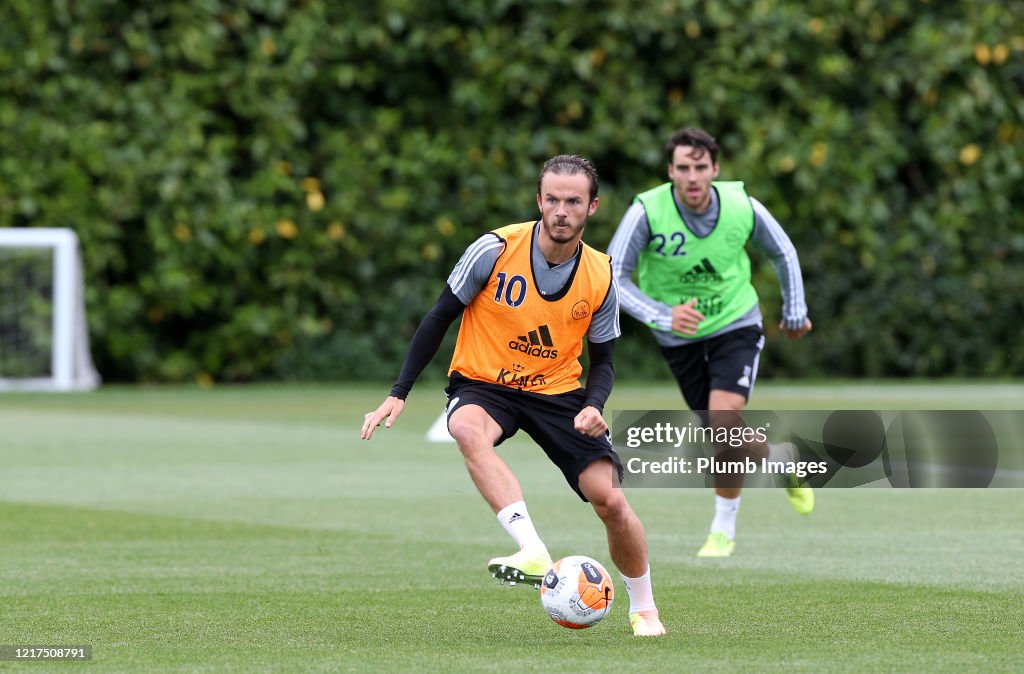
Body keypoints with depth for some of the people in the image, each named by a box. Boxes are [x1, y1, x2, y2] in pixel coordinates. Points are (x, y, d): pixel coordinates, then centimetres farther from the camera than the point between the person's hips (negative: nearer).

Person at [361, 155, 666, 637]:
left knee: (609, 499, -13)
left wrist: (593, 406, -18)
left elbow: (602, 361, 5)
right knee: (468, 430, -38)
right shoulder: (495, 250, -15)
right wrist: (398, 395, -9)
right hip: (482, 384, -2)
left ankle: (643, 609, 13)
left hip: (557, 391, 2)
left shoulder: (601, 278, -7)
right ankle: (535, 554, -49)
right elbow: (439, 318, -5)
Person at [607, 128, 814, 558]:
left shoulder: (742, 206, -17)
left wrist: (794, 310, 12)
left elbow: (782, 252, 3)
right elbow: (613, 277, -23)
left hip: (736, 324, -1)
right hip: (680, 338, 1)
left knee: (725, 415, -22)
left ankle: (724, 529, -6)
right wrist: (663, 316, -37)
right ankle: (779, 458, 43)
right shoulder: (646, 211, -23)